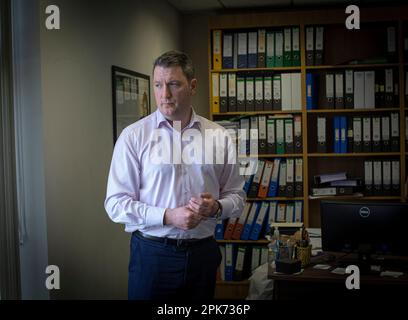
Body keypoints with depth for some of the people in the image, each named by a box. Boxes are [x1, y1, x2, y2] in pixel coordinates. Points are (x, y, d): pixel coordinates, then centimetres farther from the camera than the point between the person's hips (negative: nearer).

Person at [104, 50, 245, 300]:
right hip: (152, 252, -2)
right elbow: (116, 203, -8)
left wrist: (216, 207, -12)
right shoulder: (134, 136, -5)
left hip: (203, 251, 3)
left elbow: (236, 195, 9)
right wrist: (168, 216, -18)